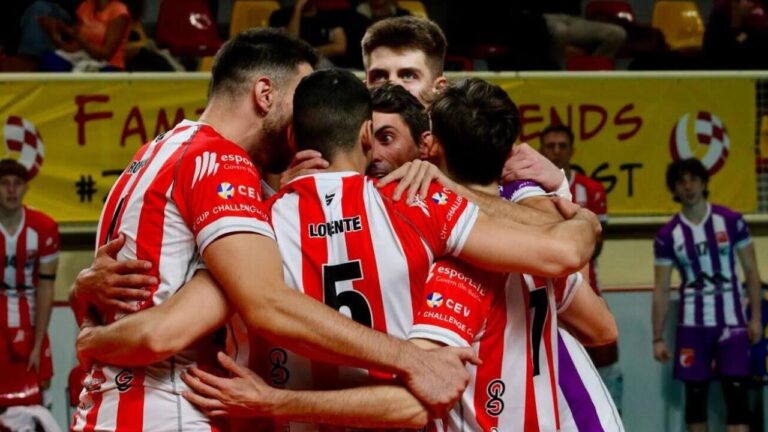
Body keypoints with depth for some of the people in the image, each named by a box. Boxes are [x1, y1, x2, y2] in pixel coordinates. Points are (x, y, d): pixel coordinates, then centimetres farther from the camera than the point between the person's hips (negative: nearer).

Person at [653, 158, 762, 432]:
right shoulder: (668, 235, 0)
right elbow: (661, 290, 4)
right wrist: (658, 338, 0)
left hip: (732, 322, -1)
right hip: (692, 326, 2)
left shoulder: (730, 221, -3)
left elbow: (751, 270, 3)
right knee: (695, 395, 6)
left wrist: (755, 317, -4)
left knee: (736, 394, -8)